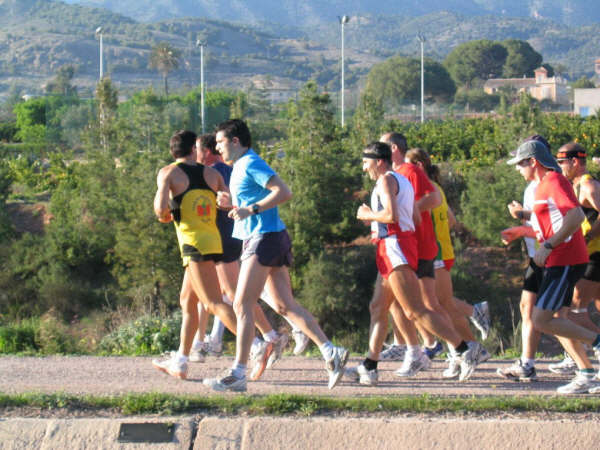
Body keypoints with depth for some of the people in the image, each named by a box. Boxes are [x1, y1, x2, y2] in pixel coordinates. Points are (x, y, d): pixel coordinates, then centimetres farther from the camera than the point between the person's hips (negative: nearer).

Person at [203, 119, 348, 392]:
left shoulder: (251, 164, -11)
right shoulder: (240, 167, 20)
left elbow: (284, 192, -22)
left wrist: (251, 209, -23)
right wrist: (233, 203, 13)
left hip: (264, 238, -10)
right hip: (269, 239, 10)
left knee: (242, 305, -9)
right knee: (285, 305, 8)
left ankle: (237, 374, -9)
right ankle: (331, 353, 2)